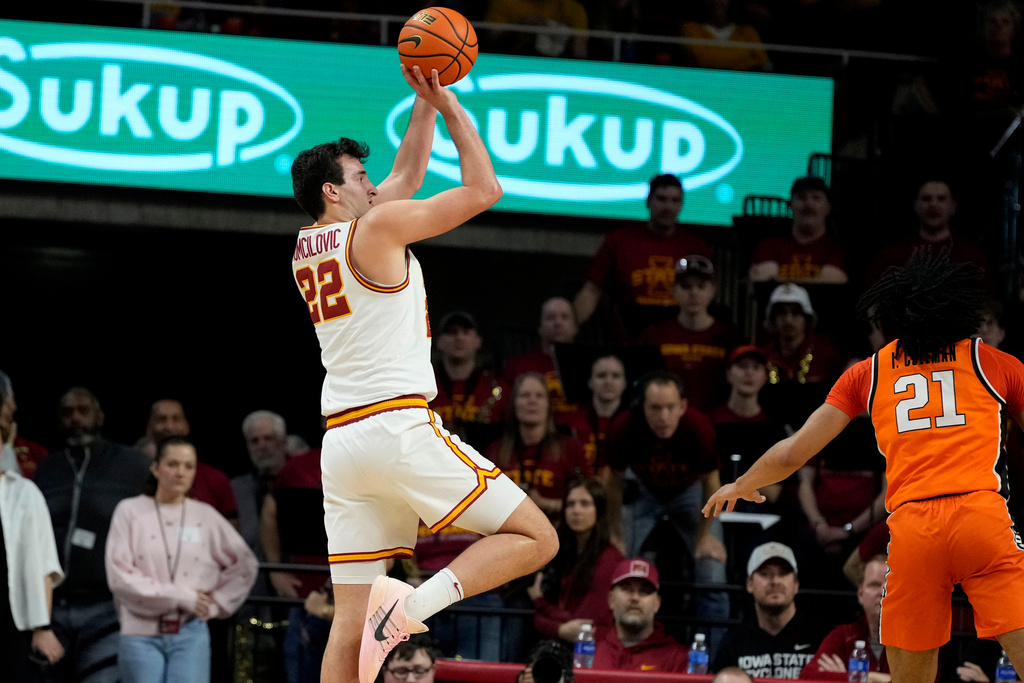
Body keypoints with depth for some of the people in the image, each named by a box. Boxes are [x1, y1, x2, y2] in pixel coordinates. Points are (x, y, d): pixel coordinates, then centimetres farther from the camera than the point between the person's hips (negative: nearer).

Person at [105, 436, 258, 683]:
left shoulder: (206, 516, 8)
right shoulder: (130, 511, 2)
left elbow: (245, 565, 15)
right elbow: (120, 577, -7)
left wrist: (216, 604, 4)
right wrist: (180, 596, -10)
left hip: (190, 634, 1)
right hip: (142, 635, -1)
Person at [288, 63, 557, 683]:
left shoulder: (308, 247, 18)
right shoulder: (377, 228, -4)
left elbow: (408, 174, 30)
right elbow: (483, 190, -3)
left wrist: (424, 102, 27)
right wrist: (450, 105, 5)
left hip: (341, 440, 8)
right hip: (399, 427, -8)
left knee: (351, 619, 5)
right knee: (537, 539, -3)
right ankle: (417, 604, -22)